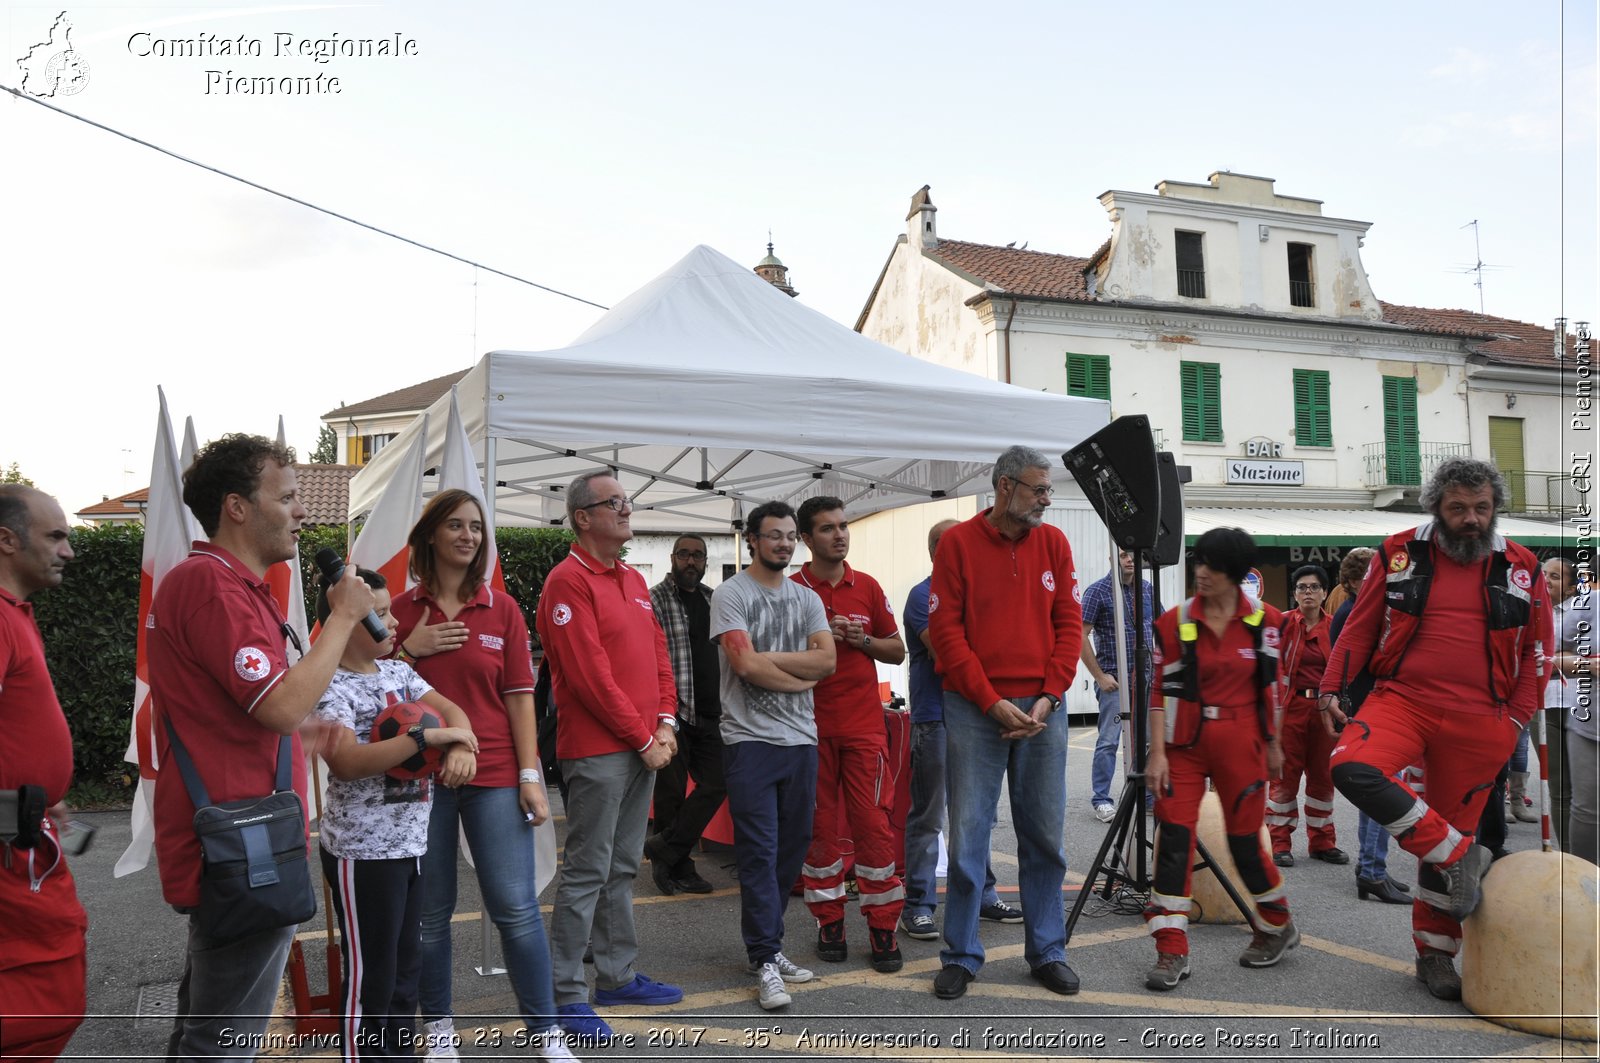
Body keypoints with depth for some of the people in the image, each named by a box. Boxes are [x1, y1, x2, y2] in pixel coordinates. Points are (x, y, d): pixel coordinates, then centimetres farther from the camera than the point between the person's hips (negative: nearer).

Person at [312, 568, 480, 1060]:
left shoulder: (398, 671, 8)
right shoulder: (330, 688, -16)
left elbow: (449, 709, 7)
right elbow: (347, 762, -29)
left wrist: (462, 746, -16)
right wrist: (430, 737, -28)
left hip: (410, 840, 8)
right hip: (364, 851, -8)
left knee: (407, 964, 19)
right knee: (371, 973, 4)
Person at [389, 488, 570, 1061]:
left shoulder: (502, 609, 3)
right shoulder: (402, 611, 3)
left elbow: (519, 696, 1)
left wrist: (531, 775, -4)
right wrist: (408, 649, -9)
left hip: (494, 777, 0)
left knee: (516, 907, -1)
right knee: (431, 911, 9)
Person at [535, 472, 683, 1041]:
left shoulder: (634, 581, 15)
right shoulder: (569, 580, -12)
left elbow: (658, 654, 16)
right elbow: (589, 674, -18)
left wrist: (665, 721, 2)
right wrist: (642, 739, -14)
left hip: (644, 748, 8)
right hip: (597, 750, -8)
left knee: (623, 868, 16)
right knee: (587, 872, -1)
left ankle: (618, 976, 27)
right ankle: (568, 992, 10)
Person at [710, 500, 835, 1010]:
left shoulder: (807, 599, 13)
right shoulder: (731, 595, -3)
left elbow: (827, 660, -1)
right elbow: (745, 665, -15)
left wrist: (768, 658, -11)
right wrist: (803, 679, -4)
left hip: (801, 739, 6)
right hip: (751, 739, -5)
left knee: (793, 846, 11)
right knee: (759, 850, -4)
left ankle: (766, 943, 24)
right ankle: (766, 960, 3)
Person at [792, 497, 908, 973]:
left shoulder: (868, 587, 9)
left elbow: (897, 651, 14)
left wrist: (863, 640, -5)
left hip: (864, 724, 2)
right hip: (812, 724, -1)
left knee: (874, 822, -1)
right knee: (819, 825, 5)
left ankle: (883, 928, 9)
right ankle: (829, 923, 19)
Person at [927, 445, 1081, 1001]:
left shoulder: (1053, 542, 8)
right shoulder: (958, 542, -2)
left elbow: (1069, 624, 6)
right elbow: (946, 629, -6)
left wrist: (1049, 697, -6)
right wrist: (993, 703, -11)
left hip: (1041, 709, 3)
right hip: (974, 709, -3)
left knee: (1044, 835, 9)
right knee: (967, 834, 1)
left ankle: (1047, 951, 22)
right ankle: (961, 955, 14)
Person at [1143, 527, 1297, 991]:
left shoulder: (1264, 621, 0)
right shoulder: (1175, 621, -3)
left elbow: (1270, 687, 9)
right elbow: (1163, 690, -3)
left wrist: (1273, 745, 13)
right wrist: (1157, 753, -9)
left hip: (1240, 743, 0)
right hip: (1185, 743, 1)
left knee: (1245, 839, 7)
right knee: (1174, 836, -7)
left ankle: (1278, 926, 35)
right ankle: (1172, 952, 0)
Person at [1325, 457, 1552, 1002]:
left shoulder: (1521, 568, 6)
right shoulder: (1400, 553, 3)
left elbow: (1537, 649, 12)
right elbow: (1360, 626, 8)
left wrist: (1517, 716, 2)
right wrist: (1331, 688, 2)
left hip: (1478, 722, 1)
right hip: (1402, 700, 0)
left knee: (1451, 828, 7)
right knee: (1353, 767, -29)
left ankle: (1435, 951, 24)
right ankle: (1459, 855, -13)